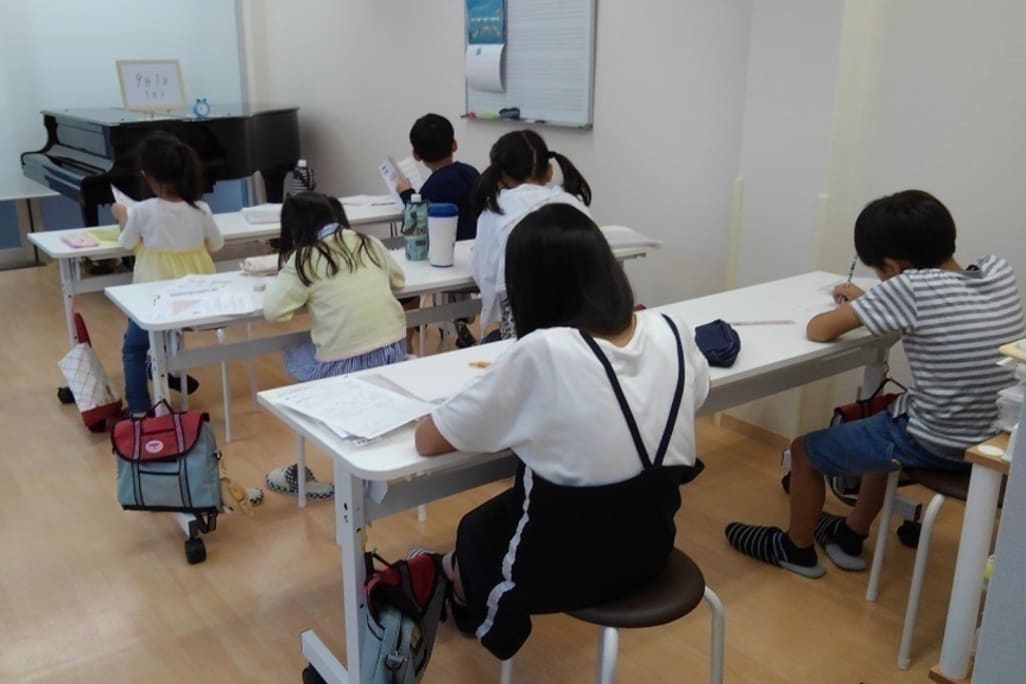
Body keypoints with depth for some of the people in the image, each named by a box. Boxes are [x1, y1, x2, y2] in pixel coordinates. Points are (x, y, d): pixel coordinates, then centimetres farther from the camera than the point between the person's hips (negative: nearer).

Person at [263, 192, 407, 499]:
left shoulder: (305, 258, -3)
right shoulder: (368, 242, 10)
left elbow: (273, 310, -6)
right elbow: (398, 280, 24)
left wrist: (284, 276, 11)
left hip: (348, 364, -5)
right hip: (394, 351, 5)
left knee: (292, 356, 22)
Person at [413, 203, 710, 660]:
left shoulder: (541, 352, -25)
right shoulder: (672, 333, -8)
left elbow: (428, 439, -15)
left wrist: (509, 409, 3)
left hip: (564, 567, -5)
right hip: (650, 546, 5)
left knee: (474, 531, 27)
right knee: (501, 510, 28)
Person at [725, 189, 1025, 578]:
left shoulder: (910, 286, -22)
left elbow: (818, 330, -17)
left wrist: (848, 312, 5)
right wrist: (870, 304, 13)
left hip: (935, 444, -8)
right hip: (995, 436, 8)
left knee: (805, 448, 13)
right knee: (883, 422, 35)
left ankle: (796, 549, 35)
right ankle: (849, 537, 44)